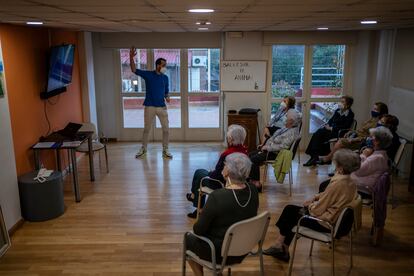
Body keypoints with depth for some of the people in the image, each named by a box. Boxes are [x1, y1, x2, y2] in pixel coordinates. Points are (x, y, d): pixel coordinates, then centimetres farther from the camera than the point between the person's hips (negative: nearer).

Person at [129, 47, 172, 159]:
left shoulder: (165, 77, 7)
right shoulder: (148, 74, -3)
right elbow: (134, 70, -11)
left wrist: (167, 97, -6)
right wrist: (131, 57, -26)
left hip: (162, 107, 3)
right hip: (150, 107, -2)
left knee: (166, 129, 2)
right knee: (146, 129, 9)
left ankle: (165, 150, 16)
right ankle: (143, 149, 26)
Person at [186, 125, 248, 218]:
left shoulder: (226, 154, -34)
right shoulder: (244, 151, -10)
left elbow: (217, 175, -24)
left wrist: (210, 173, -3)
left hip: (221, 184, -7)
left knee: (199, 172, 18)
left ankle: (193, 195, 45)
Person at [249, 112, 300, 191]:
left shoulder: (292, 132, -20)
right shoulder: (286, 128, 11)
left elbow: (283, 146, -27)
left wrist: (268, 148, -21)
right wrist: (265, 145, 7)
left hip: (275, 153, -10)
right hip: (269, 149, 10)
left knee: (254, 159, -19)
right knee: (250, 155, 6)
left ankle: (256, 183, -7)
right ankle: (252, 179, 10)